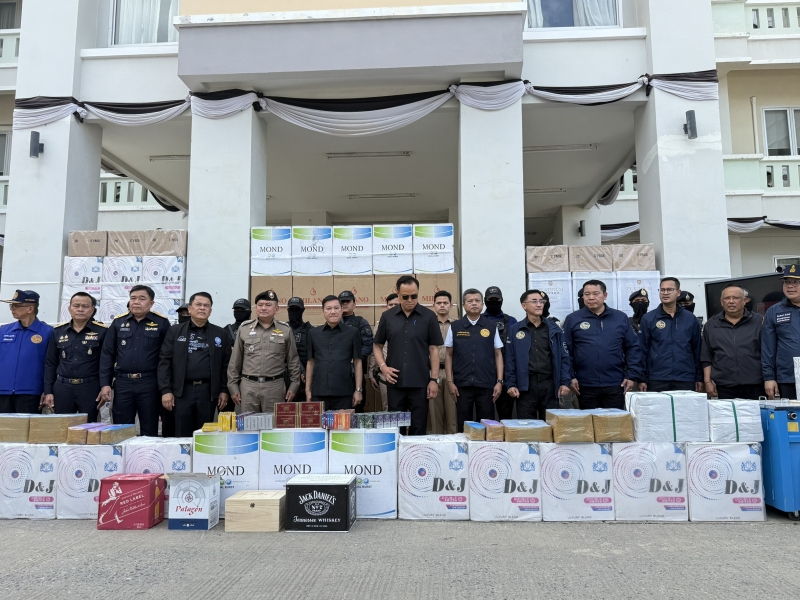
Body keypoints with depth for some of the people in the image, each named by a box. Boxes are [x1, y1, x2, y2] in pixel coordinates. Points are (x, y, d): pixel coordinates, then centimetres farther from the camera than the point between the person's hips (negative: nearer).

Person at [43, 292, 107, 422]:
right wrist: (48, 391, 6)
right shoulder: (58, 331, 9)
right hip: (62, 387, 3)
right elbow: (50, 364, 11)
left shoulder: (102, 331, -2)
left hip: (90, 388, -3)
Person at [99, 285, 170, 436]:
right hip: (122, 383, 3)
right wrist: (104, 383, 1)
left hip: (150, 384, -2)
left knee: (149, 431, 6)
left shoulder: (161, 323, -1)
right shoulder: (118, 322, 7)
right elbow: (107, 354, 9)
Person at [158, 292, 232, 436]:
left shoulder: (221, 334, 8)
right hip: (182, 391, 0)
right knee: (183, 436, 5)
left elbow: (226, 364, 6)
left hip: (209, 391, 1)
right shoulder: (175, 331, 6)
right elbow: (165, 362, 2)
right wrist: (165, 390, -6)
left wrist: (224, 390, 0)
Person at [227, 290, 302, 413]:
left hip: (275, 386, -1)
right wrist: (233, 386, 5)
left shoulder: (285, 330, 3)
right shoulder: (244, 328, 5)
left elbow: (293, 361, 7)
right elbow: (235, 361, 8)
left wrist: (294, 385, 4)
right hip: (248, 386, 1)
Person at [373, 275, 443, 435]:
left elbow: (434, 349, 0)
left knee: (418, 428, 6)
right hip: (395, 382, 2)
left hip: (420, 382, -2)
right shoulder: (387, 316, 5)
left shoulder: (428, 316, -1)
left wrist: (434, 379, -5)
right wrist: (383, 367, -5)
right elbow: (377, 346, 12)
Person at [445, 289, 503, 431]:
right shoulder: (455, 327, 3)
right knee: (463, 426, 8)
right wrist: (450, 381, 0)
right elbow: (449, 355, 6)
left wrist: (499, 381, -1)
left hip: (486, 385, 0)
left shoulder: (491, 326, 4)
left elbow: (498, 355, 6)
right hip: (462, 385, 0)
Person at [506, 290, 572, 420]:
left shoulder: (554, 329, 8)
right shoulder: (515, 330, 4)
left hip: (550, 384, 2)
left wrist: (565, 382, -1)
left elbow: (564, 357, 7)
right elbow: (510, 359, 1)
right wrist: (511, 384, -6)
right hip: (525, 385, -1)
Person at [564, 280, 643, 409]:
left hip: (615, 385, 1)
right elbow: (566, 351, 1)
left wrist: (632, 376, 0)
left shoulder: (621, 318, 7)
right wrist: (570, 377, -5)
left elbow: (633, 348, 8)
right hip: (585, 386, -1)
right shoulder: (572, 319, 2)